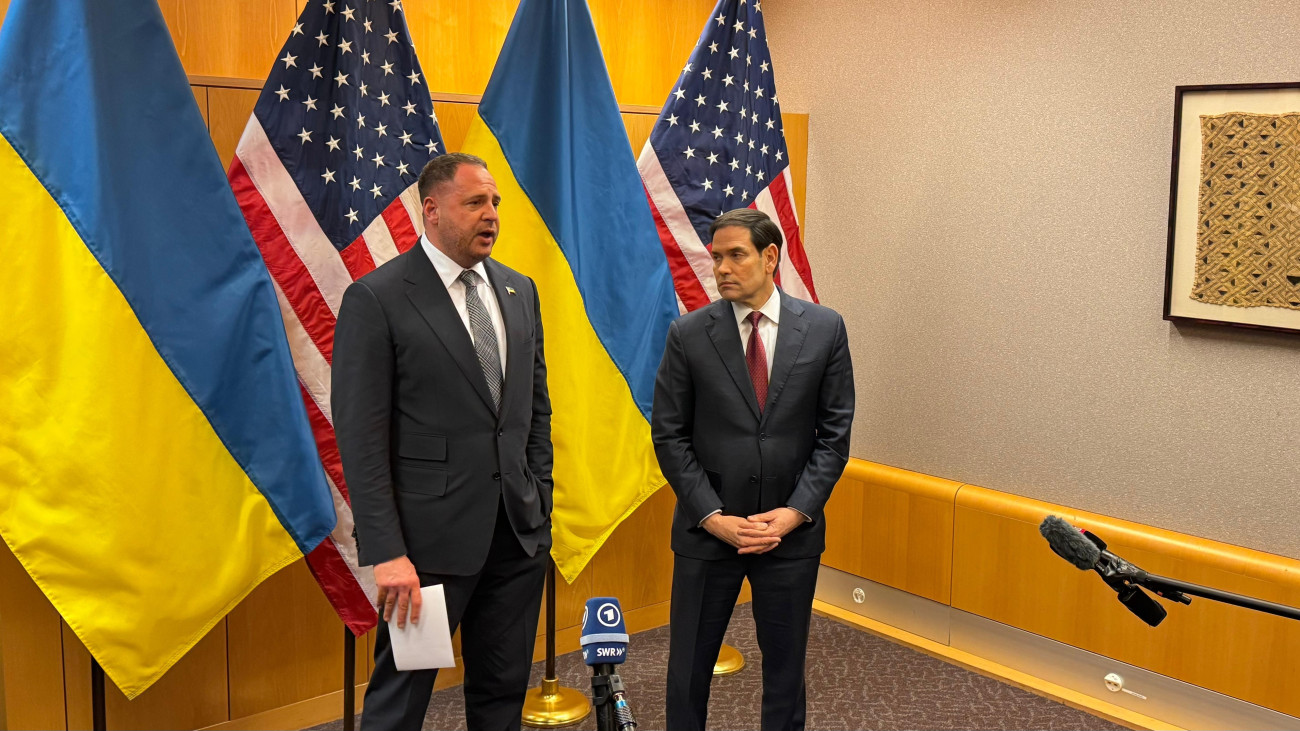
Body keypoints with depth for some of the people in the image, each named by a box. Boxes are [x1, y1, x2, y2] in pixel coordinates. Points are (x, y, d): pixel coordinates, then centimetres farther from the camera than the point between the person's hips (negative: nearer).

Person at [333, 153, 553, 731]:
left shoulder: (520, 291, 10)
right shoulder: (375, 298, -8)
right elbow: (361, 439, -12)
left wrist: (540, 500, 10)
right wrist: (386, 553, -16)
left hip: (520, 531, 6)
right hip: (432, 537, -5)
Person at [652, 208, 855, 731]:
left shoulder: (824, 328, -2)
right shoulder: (688, 335, -4)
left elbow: (834, 432, 0)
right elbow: (669, 436, -3)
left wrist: (797, 511, -10)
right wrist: (714, 517, -11)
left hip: (792, 531, 1)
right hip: (707, 531, 0)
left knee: (785, 663, 13)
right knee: (689, 663, 9)